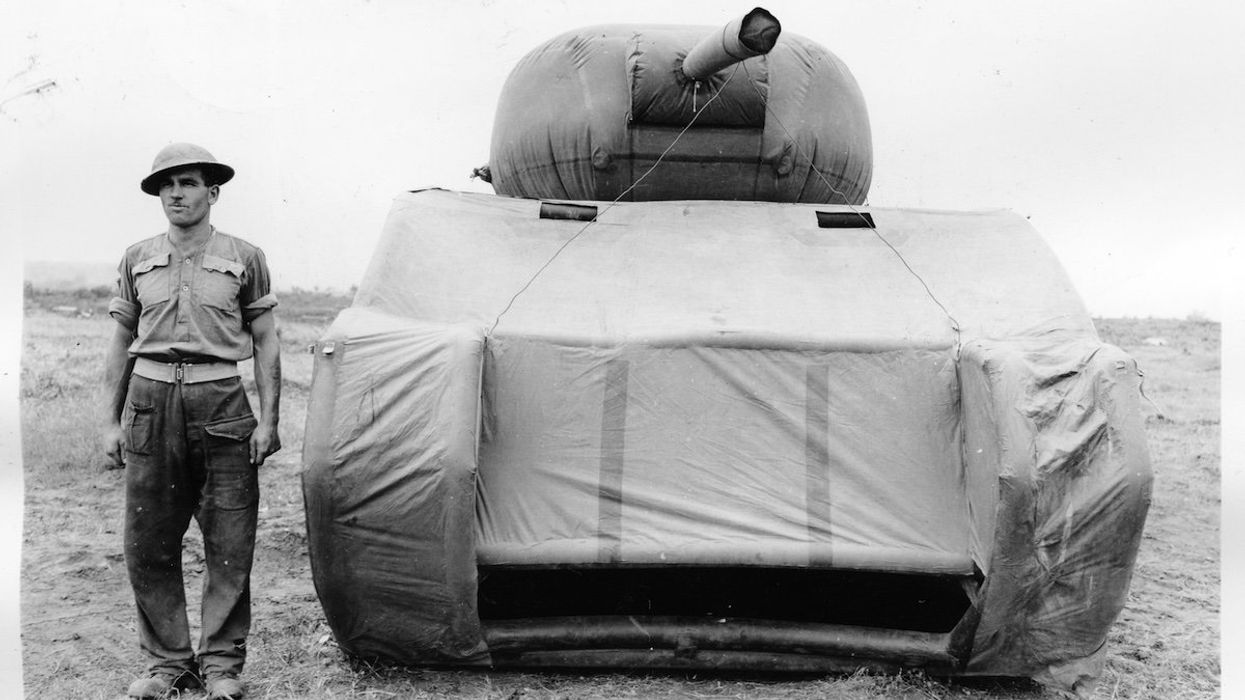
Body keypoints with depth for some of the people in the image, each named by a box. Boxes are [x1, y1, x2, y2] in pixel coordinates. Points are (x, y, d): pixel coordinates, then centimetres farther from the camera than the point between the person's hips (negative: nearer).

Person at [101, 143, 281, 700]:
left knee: (229, 548, 1)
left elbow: (266, 344, 6)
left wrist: (268, 419, -2)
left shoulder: (244, 258, 4)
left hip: (220, 404, -2)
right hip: (151, 402, 2)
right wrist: (110, 420, 8)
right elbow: (120, 345, 14)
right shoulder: (137, 260, 10)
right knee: (147, 546, 4)